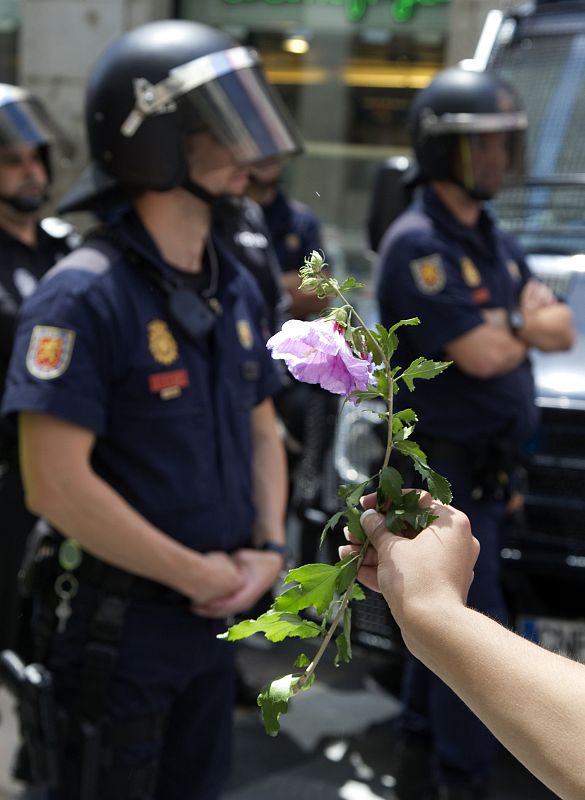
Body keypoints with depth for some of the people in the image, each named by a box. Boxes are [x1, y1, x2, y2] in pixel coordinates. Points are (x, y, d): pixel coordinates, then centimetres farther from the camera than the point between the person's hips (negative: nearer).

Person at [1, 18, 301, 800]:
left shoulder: (236, 287, 5)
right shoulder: (86, 294, -20)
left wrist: (267, 549, -3)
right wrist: (198, 574, -17)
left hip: (214, 614, 7)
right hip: (117, 621, -7)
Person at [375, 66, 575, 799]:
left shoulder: (490, 238, 13)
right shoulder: (418, 244, -16)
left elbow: (562, 328, 6)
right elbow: (482, 357, -23)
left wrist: (507, 323, -14)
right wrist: (528, 324, -2)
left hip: (487, 463, 9)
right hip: (446, 463, -9)